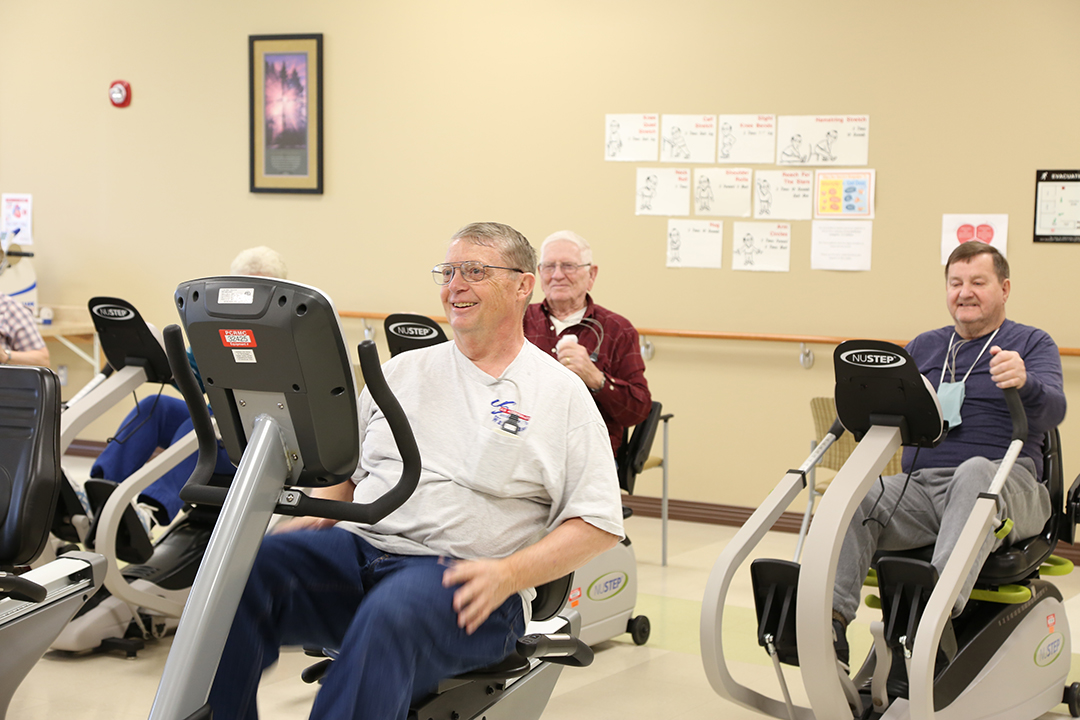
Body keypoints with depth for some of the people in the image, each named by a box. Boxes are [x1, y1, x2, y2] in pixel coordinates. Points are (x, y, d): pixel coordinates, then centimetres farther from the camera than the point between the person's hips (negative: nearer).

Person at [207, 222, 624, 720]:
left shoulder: (562, 394, 7)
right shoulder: (404, 370, 22)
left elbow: (598, 523, 1)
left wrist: (509, 575, -14)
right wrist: (305, 524, 2)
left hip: (461, 576, -4)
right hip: (359, 547, 5)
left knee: (389, 614, -39)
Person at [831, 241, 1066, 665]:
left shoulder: (1032, 344, 12)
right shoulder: (924, 347, 25)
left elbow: (1053, 411, -7)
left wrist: (1024, 383, -30)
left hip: (1005, 485, -4)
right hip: (920, 484, 4)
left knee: (975, 472, -39)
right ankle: (831, 617, -41)